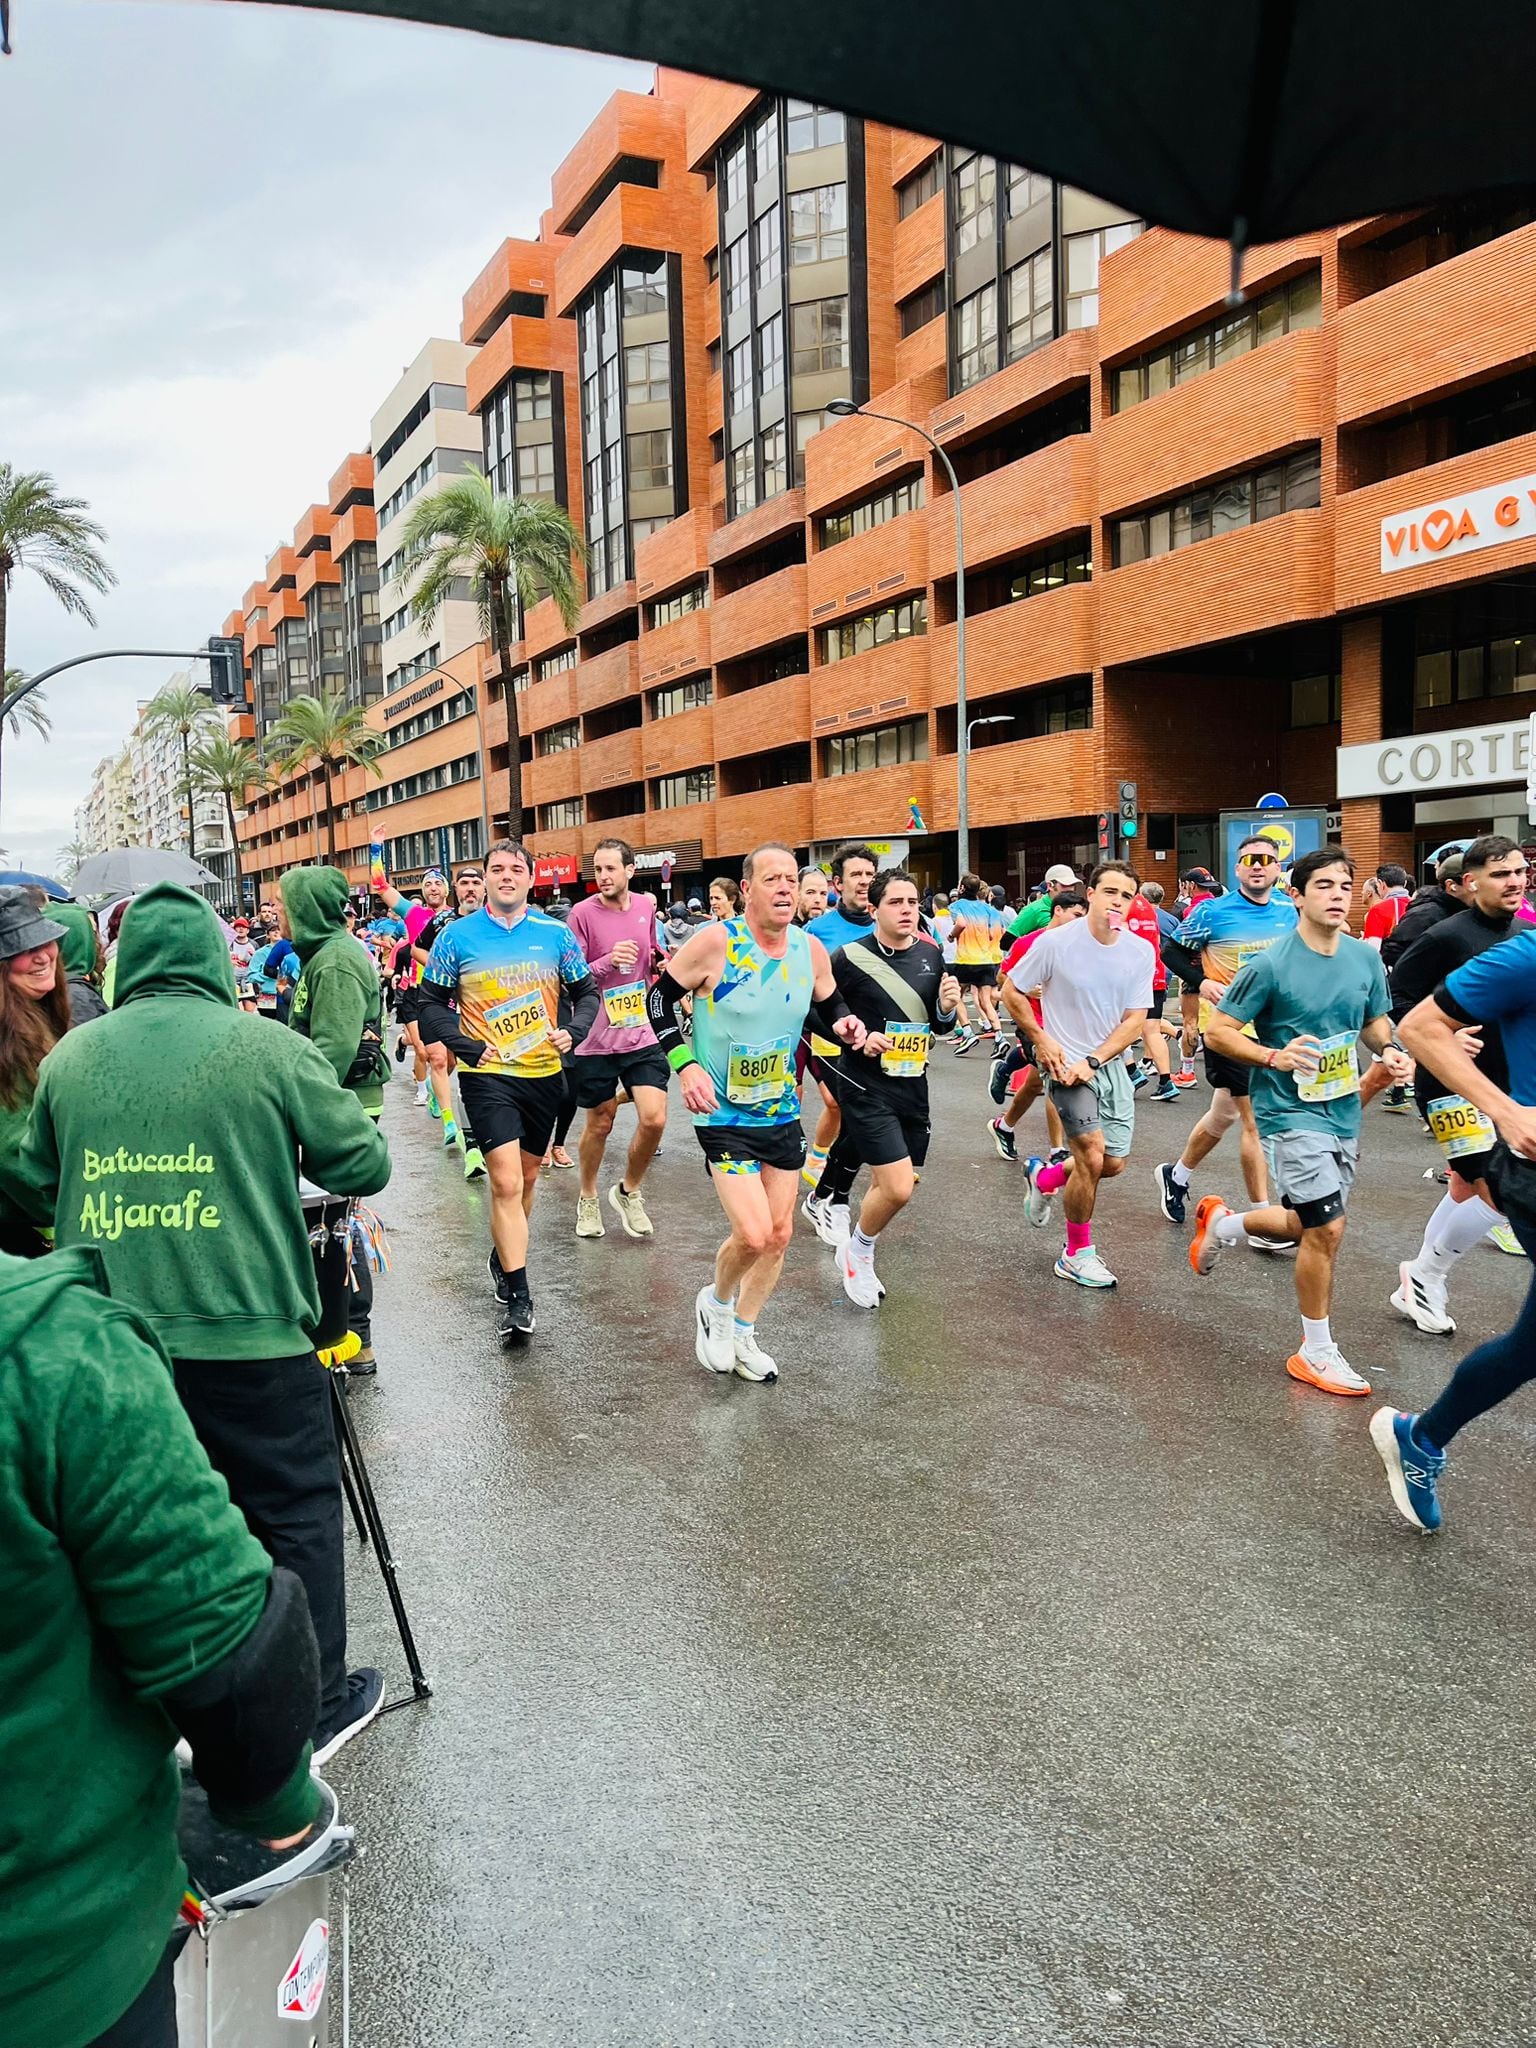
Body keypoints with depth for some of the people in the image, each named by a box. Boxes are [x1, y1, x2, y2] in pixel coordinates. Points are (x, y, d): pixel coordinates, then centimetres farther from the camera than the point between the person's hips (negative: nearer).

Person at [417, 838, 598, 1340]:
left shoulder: (555, 933, 2)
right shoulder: (458, 935, -2)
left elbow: (586, 992, 10)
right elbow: (432, 1002, 1)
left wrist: (572, 1032, -9)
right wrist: (468, 1048, -12)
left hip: (544, 1074, 3)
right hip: (488, 1075, -3)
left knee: (527, 1177, 18)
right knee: (506, 1183, -13)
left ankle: (504, 1255, 42)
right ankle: (517, 1296, -7)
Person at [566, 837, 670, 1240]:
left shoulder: (647, 907, 3)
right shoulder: (583, 913, -10)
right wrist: (608, 960, -26)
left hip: (641, 1033, 3)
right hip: (596, 1038, -3)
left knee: (654, 1119, -8)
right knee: (600, 1125, 10)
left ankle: (628, 1191, 18)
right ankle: (587, 1199, 35)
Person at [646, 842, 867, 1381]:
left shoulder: (810, 948, -4)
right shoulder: (716, 942, -18)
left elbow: (829, 1007, 13)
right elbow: (660, 997, -7)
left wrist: (845, 1027, -10)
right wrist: (685, 1064, -18)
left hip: (782, 1113, 6)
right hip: (724, 1115, -5)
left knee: (779, 1234, 12)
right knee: (753, 1234, -15)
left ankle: (741, 1335, 34)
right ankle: (716, 1302, 19)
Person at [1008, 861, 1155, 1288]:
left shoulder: (1141, 952, -5)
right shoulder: (1055, 942, -14)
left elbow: (1135, 1020, -6)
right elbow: (1013, 992, -3)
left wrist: (1092, 1061, -17)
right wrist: (1041, 1040, -12)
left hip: (1110, 1064, 5)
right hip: (1064, 1062, -5)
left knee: (1114, 1162, 8)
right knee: (1092, 1157, -12)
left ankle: (1045, 1176, 39)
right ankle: (1077, 1254, 9)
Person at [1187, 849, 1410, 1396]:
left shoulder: (1365, 958, 2)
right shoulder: (1271, 964, -15)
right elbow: (1218, 1033, -10)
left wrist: (1390, 1051, -4)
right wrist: (1276, 1056, -25)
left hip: (1343, 1112, 7)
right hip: (1291, 1110, -7)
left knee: (1308, 1226, 17)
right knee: (1327, 1229, -10)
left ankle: (1222, 1224, 45)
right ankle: (1316, 1352, 8)